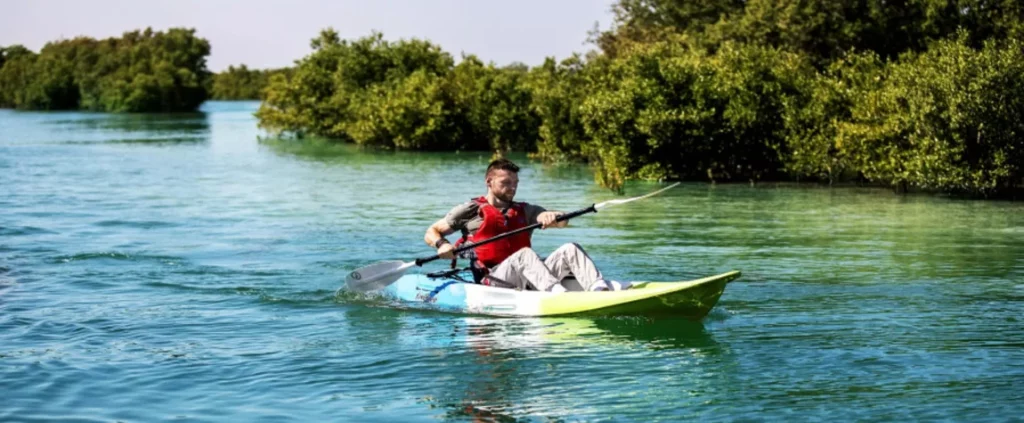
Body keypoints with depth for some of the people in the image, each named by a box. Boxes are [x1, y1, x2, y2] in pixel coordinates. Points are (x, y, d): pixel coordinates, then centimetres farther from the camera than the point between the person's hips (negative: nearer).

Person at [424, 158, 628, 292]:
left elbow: (562, 222, 7)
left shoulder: (525, 211, 22)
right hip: (492, 280, -5)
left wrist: (553, 217, -18)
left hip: (529, 278, 5)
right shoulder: (472, 210, 12)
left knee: (570, 249, -15)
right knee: (525, 254, -33)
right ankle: (557, 293, -58)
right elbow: (431, 233, 11)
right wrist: (442, 245, -13)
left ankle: (600, 288, -41)